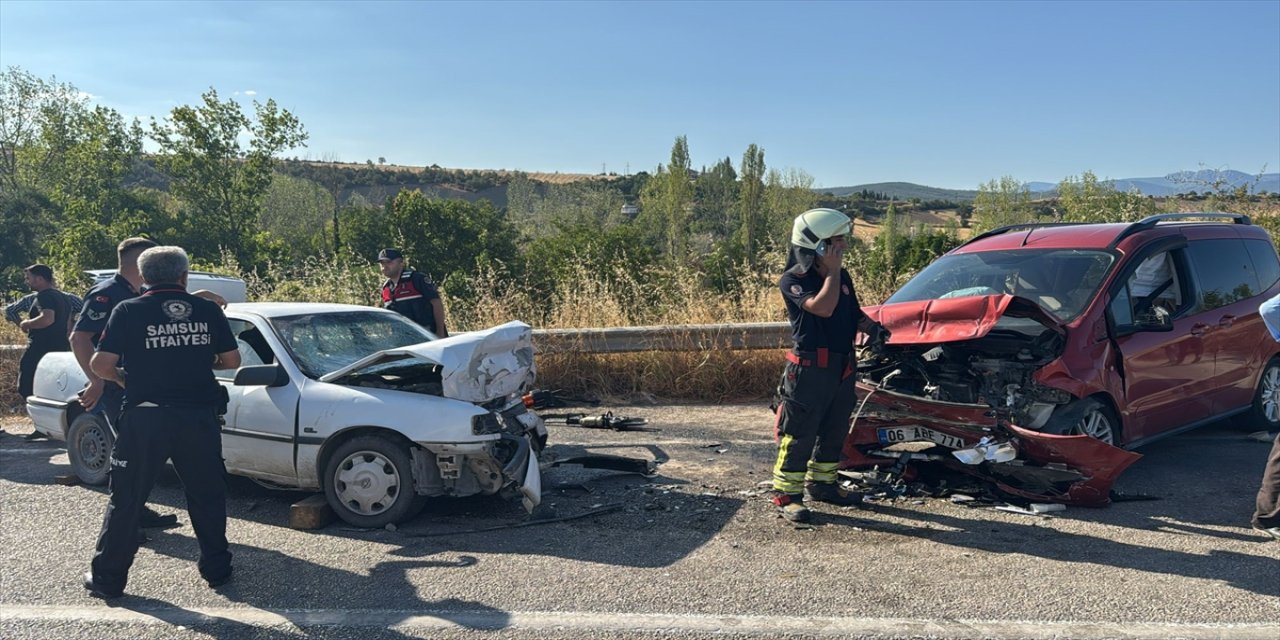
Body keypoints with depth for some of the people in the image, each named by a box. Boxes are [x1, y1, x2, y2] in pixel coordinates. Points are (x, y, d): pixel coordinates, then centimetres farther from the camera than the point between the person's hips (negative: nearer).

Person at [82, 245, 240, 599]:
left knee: (126, 500, 10)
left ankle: (107, 578, 16)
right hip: (199, 416, 2)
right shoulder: (208, 310, 5)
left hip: (146, 416, -1)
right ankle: (217, 568, 23)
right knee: (207, 495, 16)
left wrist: (122, 378, 15)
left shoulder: (129, 311, 0)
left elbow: (100, 363, -5)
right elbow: (232, 360, 8)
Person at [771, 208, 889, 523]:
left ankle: (821, 483, 32)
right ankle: (785, 495, 5)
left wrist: (874, 328, 3)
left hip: (842, 368, 8)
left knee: (834, 431, 17)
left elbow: (854, 313, 22)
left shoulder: (842, 276, 11)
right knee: (799, 435, -3)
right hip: (809, 369, -8)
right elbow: (823, 308, -28)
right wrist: (832, 271, -19)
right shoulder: (793, 280, -13)